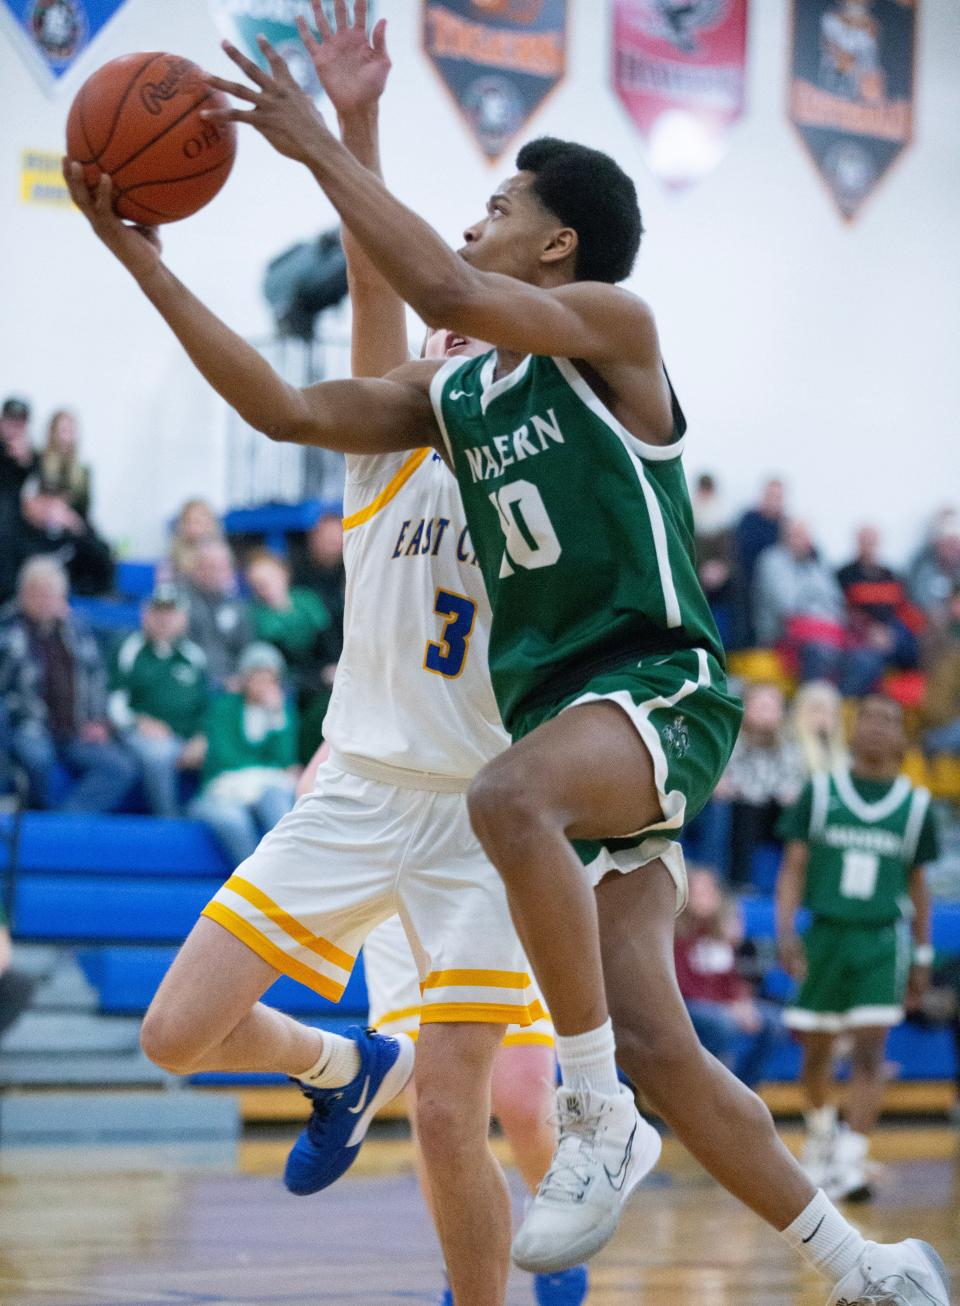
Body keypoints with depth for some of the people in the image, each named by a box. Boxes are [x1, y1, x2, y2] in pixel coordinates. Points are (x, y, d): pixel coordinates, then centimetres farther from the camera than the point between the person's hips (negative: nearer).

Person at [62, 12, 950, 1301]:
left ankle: (598, 1118, -26)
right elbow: (290, 409, 10)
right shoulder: (452, 395, 17)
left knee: (511, 797, -39)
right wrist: (139, 256, 7)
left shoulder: (613, 324, -3)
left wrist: (319, 146, -13)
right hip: (559, 709, 7)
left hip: (660, 686, -7)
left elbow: (443, 290, -19)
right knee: (657, 1048, -2)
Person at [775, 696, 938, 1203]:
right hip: (824, 934, 1)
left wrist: (923, 958, 10)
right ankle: (820, 1139, 36)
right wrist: (785, 931, -11)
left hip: (882, 941, -1)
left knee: (869, 1051, -13)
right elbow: (793, 867, 1)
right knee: (817, 1052, 10)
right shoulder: (820, 791, 2)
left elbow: (917, 885, 11)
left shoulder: (915, 805, 5)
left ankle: (851, 1163, -15)